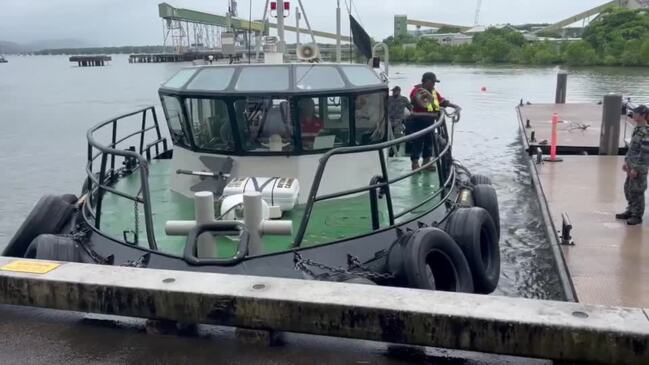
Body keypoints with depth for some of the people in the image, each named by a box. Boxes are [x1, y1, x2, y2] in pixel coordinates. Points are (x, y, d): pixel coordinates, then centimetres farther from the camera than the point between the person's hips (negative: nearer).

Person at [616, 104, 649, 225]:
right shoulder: (637, 129, 8)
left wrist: (636, 169, -19)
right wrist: (626, 161, 15)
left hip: (639, 167, -9)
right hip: (632, 165, 9)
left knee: (636, 191, 1)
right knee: (628, 189, 16)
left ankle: (637, 215, 12)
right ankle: (630, 211, 30)